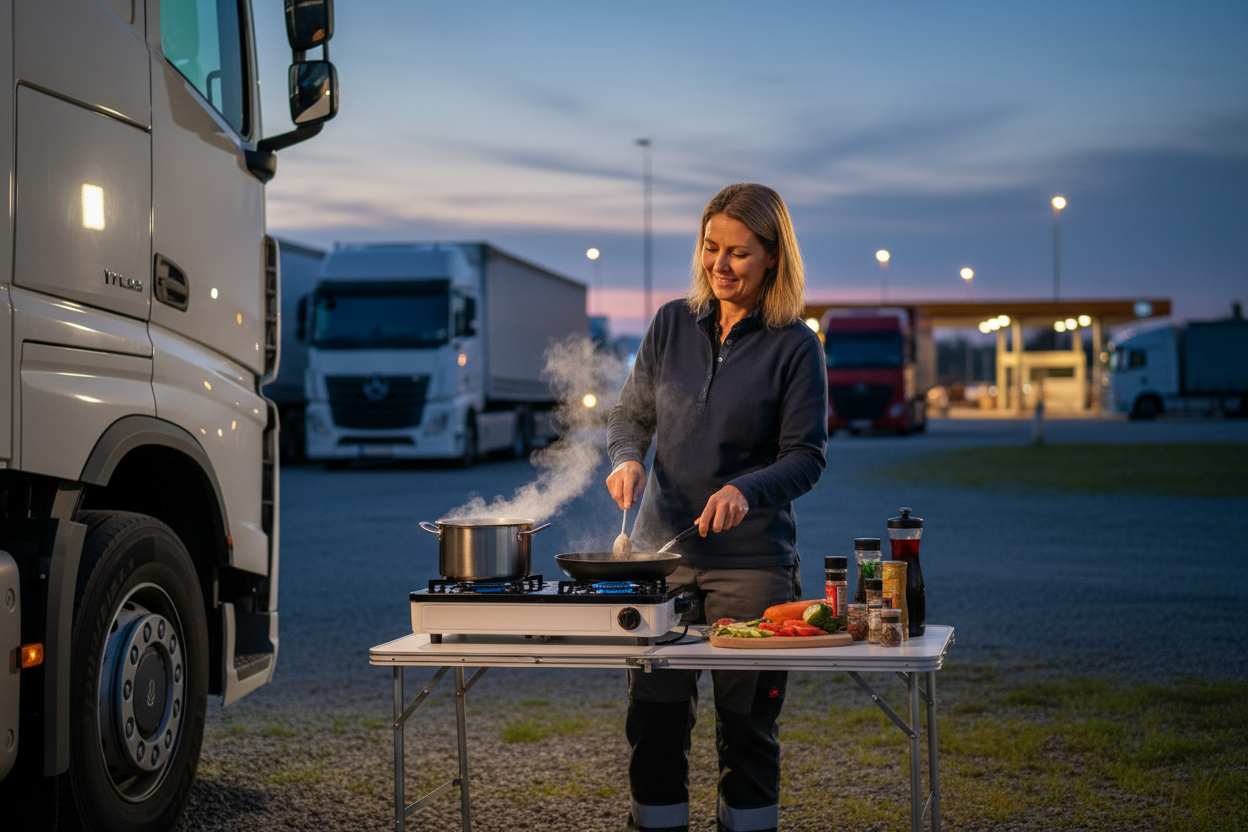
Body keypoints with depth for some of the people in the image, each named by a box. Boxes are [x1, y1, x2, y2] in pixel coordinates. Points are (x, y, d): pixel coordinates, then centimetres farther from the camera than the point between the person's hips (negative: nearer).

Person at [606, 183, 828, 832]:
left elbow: (806, 457, -6)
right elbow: (631, 412, 14)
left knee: (747, 719, 4)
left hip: (752, 559, -3)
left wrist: (748, 490, -25)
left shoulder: (794, 345, -4)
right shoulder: (672, 323, 6)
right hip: (660, 548, 3)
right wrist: (627, 458, -8)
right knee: (654, 715, 4)